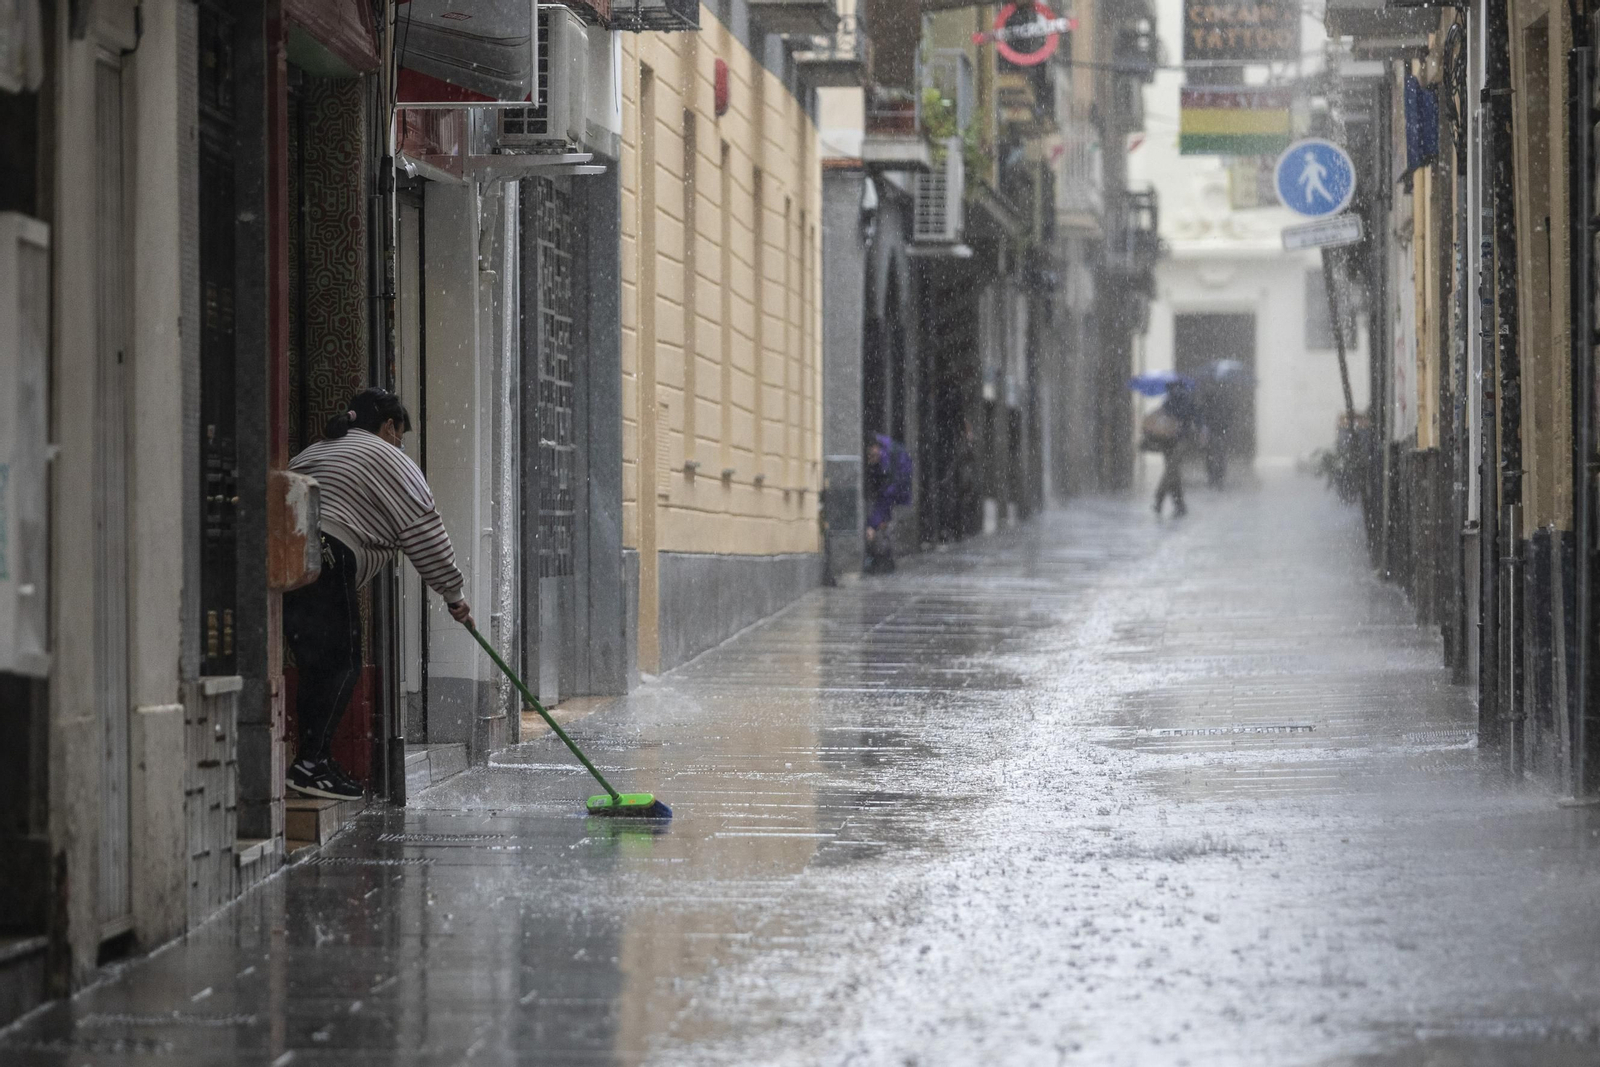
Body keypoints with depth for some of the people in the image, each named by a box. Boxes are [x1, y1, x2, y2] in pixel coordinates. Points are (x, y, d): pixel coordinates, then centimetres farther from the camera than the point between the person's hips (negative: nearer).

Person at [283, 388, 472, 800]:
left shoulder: (313, 452, 31)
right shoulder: (387, 458, 6)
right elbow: (423, 532, 4)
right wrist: (452, 594, 9)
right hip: (322, 564, -8)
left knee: (316, 664, 12)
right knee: (340, 663, -5)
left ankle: (315, 761, 11)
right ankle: (310, 762, -11)